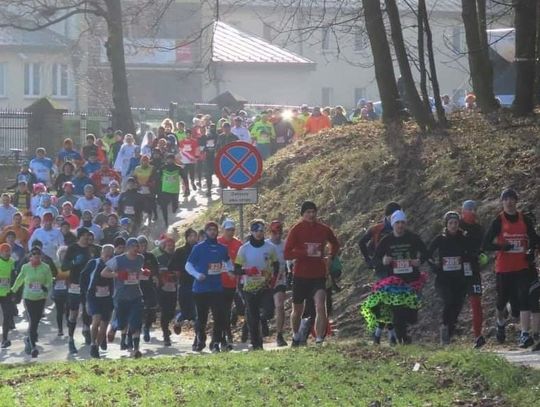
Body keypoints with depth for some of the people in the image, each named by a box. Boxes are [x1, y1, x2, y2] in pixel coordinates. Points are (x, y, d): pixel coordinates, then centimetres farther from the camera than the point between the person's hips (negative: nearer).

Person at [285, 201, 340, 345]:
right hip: (300, 275, -1)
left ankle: (319, 339, -19)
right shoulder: (296, 230, -5)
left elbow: (335, 244, 25)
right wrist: (305, 252, -22)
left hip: (318, 275, 1)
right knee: (297, 310, 13)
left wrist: (331, 256, 7)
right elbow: (287, 254, -10)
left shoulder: (324, 229, 3)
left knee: (320, 307, -19)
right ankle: (295, 336, 37)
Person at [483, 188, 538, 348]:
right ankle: (500, 323, 43)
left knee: (524, 299, -14)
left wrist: (531, 252, -4)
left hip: (522, 267, 1)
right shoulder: (498, 221, -3)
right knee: (503, 299, 12)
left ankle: (525, 335, -20)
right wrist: (504, 247, -22)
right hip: (504, 268, -1)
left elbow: (533, 240, 16)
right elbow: (486, 245, -7)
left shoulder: (525, 219, 5)